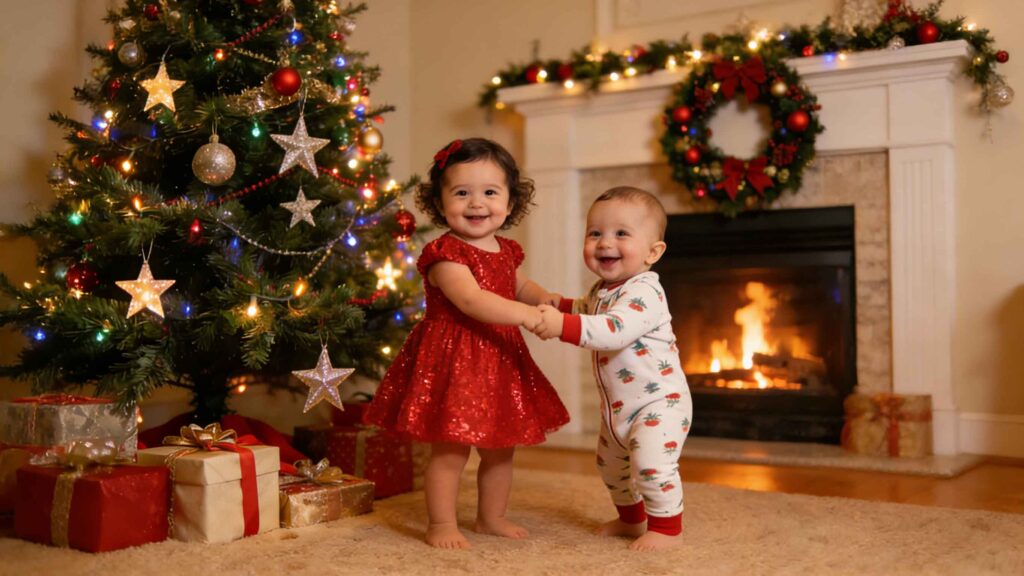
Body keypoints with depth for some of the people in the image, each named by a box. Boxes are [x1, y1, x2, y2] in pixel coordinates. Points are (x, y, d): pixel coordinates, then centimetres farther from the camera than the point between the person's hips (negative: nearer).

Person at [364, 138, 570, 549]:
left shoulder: (505, 251, 9)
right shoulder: (445, 254, -17)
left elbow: (519, 287, 27)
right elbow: (471, 301, -30)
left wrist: (544, 297, 7)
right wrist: (525, 313, -38)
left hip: (500, 361, 8)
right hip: (453, 361, -8)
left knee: (501, 447, 17)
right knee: (450, 449, -2)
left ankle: (492, 517, 34)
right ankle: (442, 525, 14)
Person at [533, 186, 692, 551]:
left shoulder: (643, 292, -26)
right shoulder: (602, 291, 5)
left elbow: (614, 330, -44)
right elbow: (589, 311, 30)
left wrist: (563, 325, -52)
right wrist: (559, 307, 15)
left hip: (658, 402, -10)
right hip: (618, 407, 10)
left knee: (651, 463, -23)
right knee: (611, 465, 22)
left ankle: (667, 527, -2)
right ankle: (631, 518, 43)